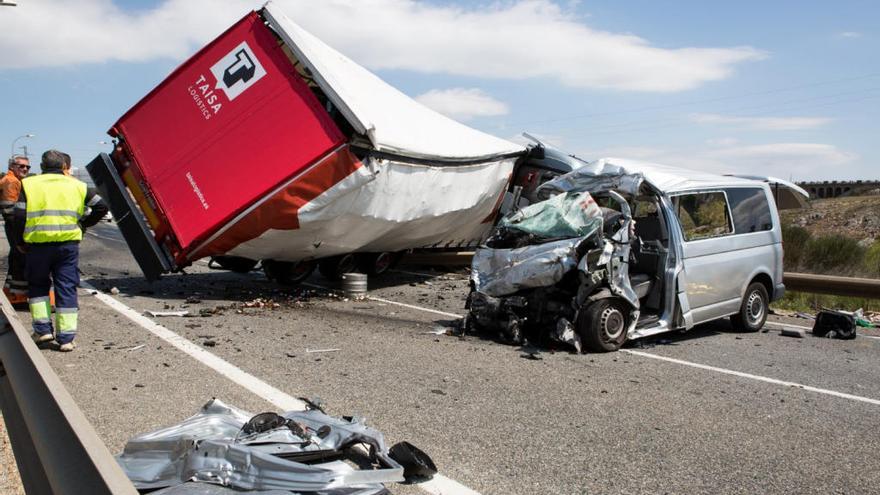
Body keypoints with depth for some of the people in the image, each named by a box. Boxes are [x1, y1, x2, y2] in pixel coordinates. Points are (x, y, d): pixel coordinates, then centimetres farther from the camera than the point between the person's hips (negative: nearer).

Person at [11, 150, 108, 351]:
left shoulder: (29, 184, 5)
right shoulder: (76, 185, 10)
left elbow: (19, 216, -1)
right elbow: (101, 206, 7)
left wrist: (21, 243, 9)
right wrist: (83, 224, 15)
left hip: (38, 244, -1)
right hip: (68, 243, 1)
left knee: (37, 286, 19)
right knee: (66, 289, 5)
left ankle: (42, 329, 12)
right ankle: (66, 338, 5)